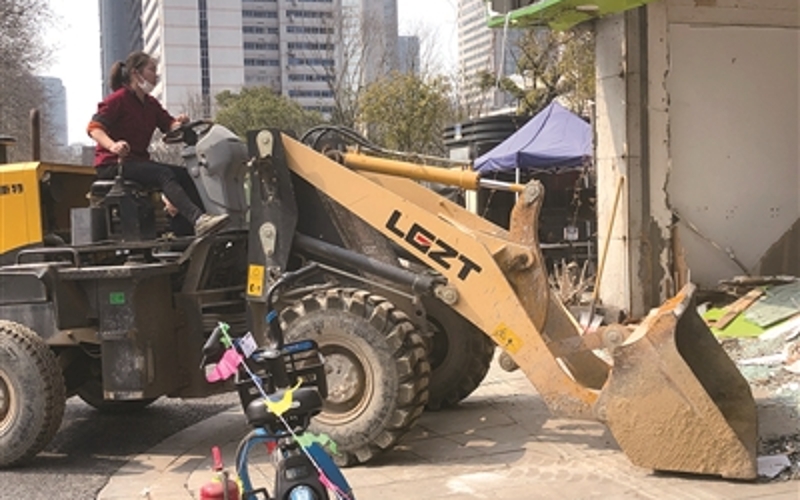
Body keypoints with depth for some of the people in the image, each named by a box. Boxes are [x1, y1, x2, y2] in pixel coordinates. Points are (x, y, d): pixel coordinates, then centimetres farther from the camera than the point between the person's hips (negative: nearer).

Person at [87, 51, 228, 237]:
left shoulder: (151, 104, 18)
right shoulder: (118, 99, -6)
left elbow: (169, 125, 11)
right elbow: (94, 127, -16)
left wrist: (179, 123, -14)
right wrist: (113, 145, -36)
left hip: (139, 161, 8)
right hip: (112, 164, -8)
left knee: (184, 175, -13)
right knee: (165, 174, -30)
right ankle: (199, 220, -48)